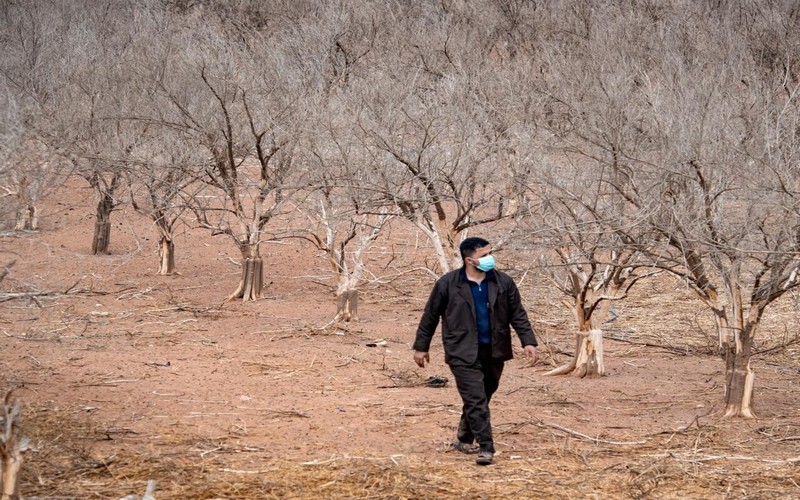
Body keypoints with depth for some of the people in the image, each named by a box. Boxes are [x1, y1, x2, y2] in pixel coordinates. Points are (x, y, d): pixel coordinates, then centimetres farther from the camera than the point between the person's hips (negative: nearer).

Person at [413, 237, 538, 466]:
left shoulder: (503, 283, 3)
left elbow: (518, 315, 7)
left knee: (480, 399, 14)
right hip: (463, 354, -4)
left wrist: (528, 342, -3)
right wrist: (421, 347, 6)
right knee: (476, 401, -11)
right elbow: (430, 316, 3)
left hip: (494, 352, 4)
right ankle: (485, 447, -11)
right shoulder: (447, 284, -6)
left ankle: (464, 439, 33)